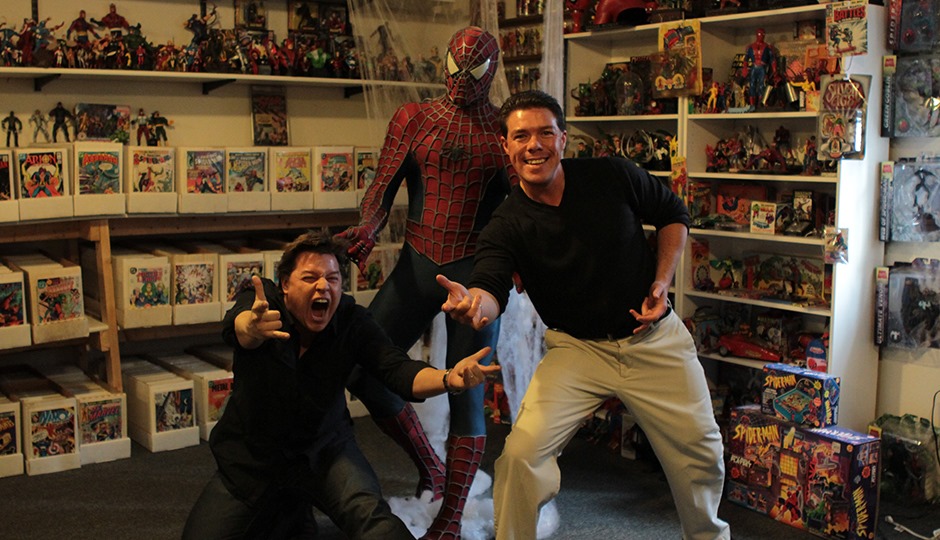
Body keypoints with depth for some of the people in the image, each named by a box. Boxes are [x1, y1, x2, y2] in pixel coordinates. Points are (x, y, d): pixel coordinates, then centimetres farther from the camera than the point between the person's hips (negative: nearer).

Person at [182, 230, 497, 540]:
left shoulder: (352, 321, -12)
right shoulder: (260, 301, -17)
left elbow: (397, 370, -24)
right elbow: (236, 327, -41)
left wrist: (449, 379, -46)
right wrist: (252, 327, -67)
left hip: (324, 448, -1)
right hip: (253, 456, 1)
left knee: (371, 515, -28)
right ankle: (288, 513, 17)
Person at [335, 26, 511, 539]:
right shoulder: (412, 118, 7)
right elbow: (383, 185, 3)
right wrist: (367, 228, -18)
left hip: (475, 272, -3)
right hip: (416, 265, 3)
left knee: (465, 395, -2)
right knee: (362, 371, -2)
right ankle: (429, 467, 23)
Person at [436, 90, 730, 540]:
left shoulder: (613, 176, -10)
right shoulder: (506, 225, -13)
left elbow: (673, 215, 6)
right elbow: (491, 291, -29)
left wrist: (661, 284, -5)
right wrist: (474, 302, -54)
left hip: (654, 338, 2)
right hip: (578, 347, -1)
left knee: (701, 451, 9)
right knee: (522, 452, -19)